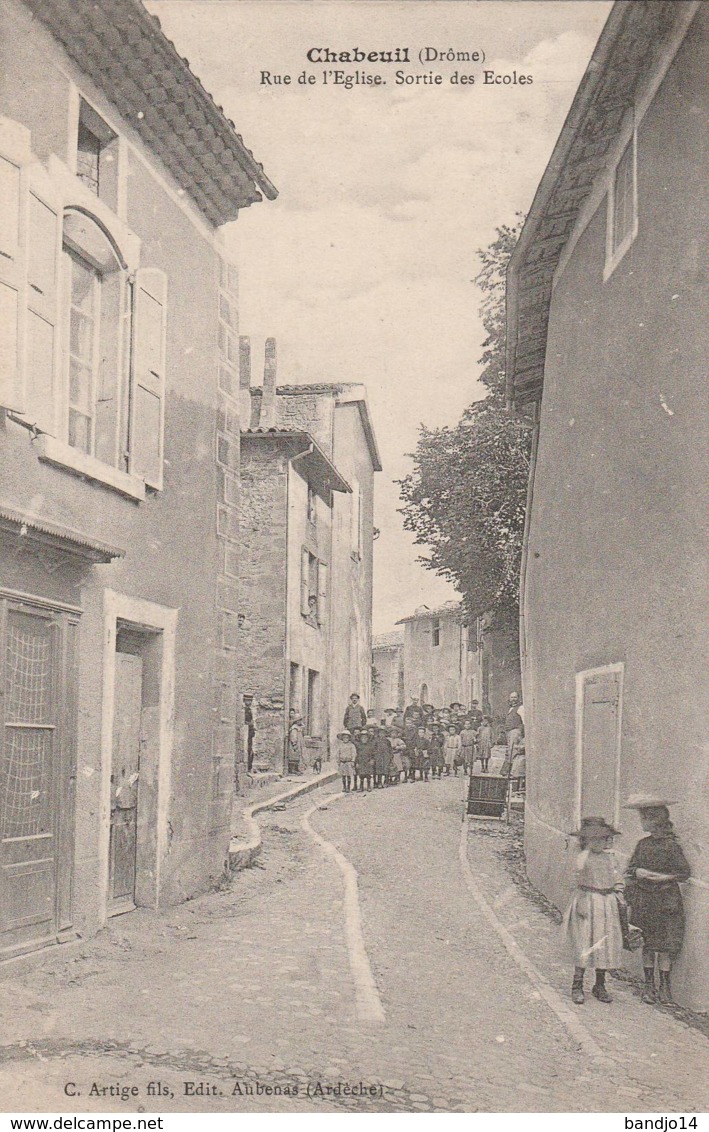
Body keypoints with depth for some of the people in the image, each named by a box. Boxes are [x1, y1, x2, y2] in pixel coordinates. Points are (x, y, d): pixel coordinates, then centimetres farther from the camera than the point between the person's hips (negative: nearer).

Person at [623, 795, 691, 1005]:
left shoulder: (671, 845, -10)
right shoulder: (643, 844, 7)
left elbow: (685, 872, -11)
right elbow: (630, 868, 12)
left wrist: (662, 877, -19)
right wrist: (637, 872, -9)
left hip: (665, 900, -5)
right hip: (643, 900, 5)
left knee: (664, 946, -1)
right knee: (647, 944, 9)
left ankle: (665, 986, 9)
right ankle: (649, 985, 18)